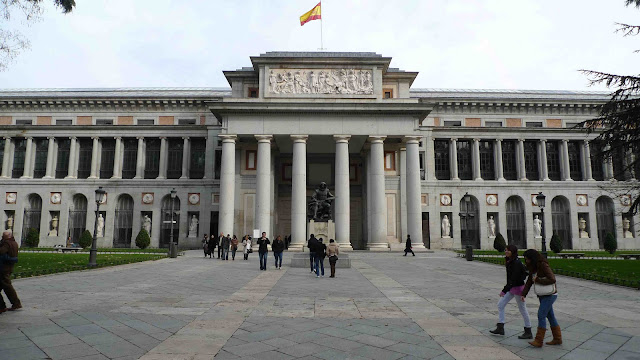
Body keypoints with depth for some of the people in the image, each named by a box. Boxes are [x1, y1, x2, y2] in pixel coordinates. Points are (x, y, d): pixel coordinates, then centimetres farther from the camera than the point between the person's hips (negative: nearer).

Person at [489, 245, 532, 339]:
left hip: (518, 287, -10)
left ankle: (528, 332, 17)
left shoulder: (516, 263, -21)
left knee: (523, 310, 3)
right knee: (500, 304, 8)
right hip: (512, 288, 10)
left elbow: (513, 279, -26)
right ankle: (500, 328, 13)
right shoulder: (509, 262, 7)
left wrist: (504, 290, -28)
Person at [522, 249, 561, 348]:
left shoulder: (543, 265, -19)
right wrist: (523, 294, -1)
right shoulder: (533, 268, 8)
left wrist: (538, 280, -20)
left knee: (541, 315, -12)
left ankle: (538, 341, -9)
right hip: (543, 295, 9)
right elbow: (529, 282, 7)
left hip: (549, 295, -9)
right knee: (550, 316, 14)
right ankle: (557, 339, 25)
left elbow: (552, 279, -26)